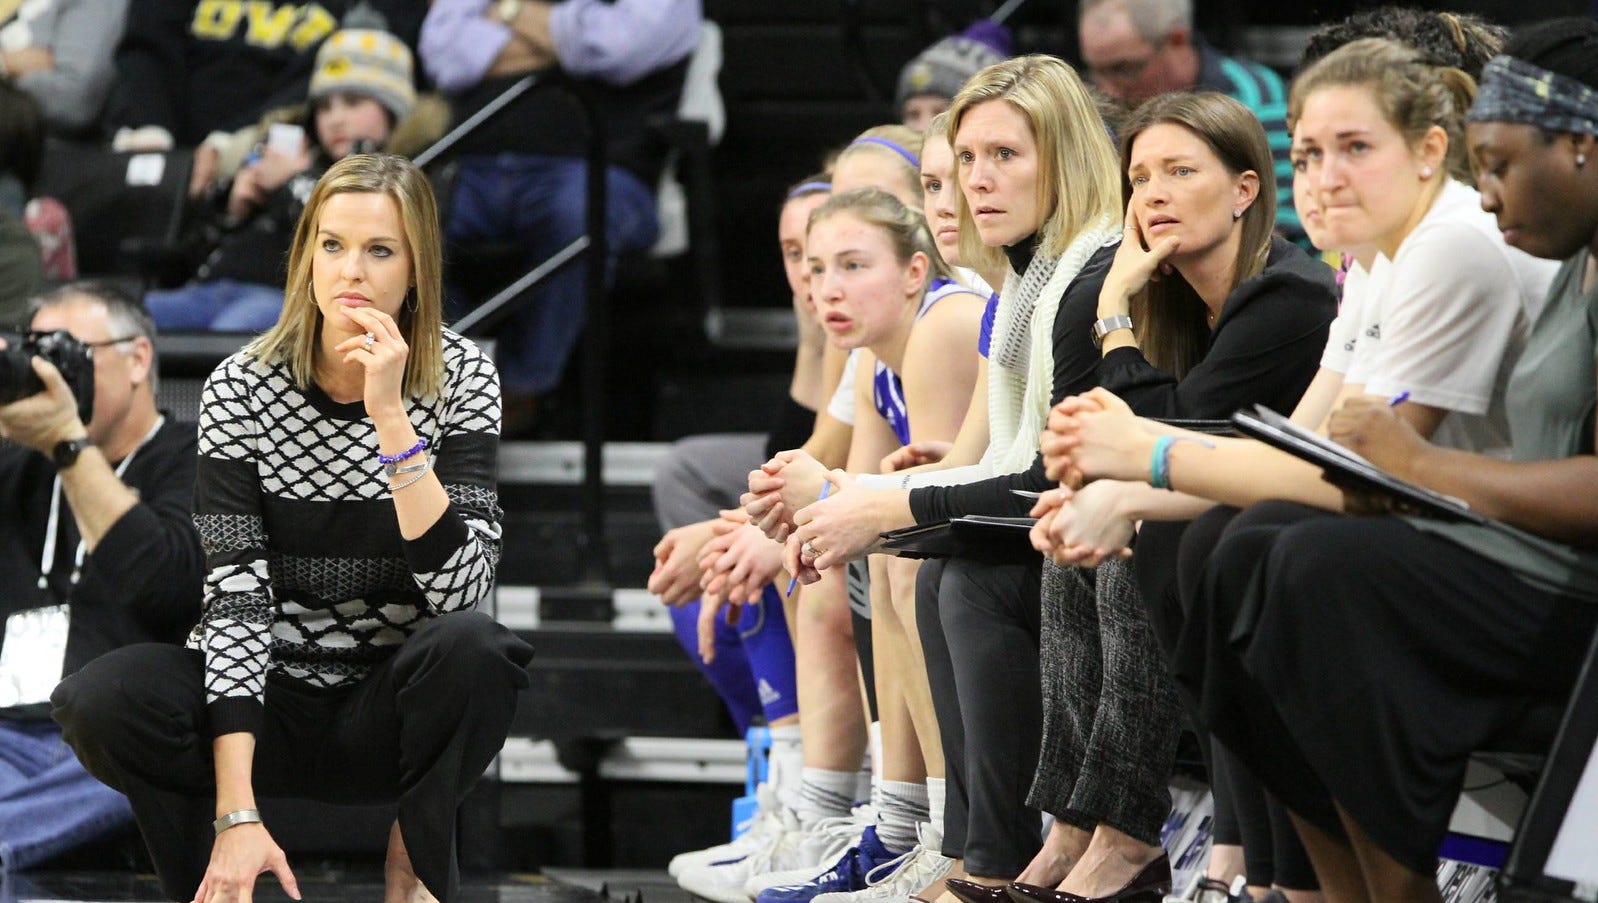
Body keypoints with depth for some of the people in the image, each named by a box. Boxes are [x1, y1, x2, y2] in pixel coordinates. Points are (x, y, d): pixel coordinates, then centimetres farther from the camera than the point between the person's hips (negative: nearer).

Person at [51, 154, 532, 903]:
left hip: (395, 713, 0)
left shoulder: (459, 379, -8)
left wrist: (391, 418, -29)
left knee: (473, 648, -34)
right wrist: (237, 814, -25)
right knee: (98, 701, -29)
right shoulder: (242, 388, -8)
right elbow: (236, 591, -16)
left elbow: (458, 588, -20)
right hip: (264, 700, 0)